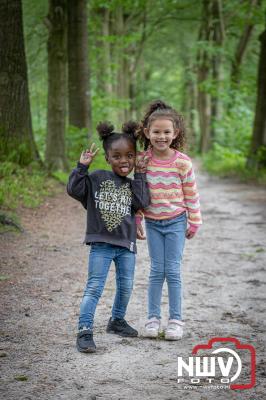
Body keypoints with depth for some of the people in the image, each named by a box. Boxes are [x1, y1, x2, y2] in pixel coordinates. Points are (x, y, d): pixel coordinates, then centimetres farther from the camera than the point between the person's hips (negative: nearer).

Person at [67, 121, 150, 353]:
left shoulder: (134, 184, 7)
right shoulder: (97, 178, -1)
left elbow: (141, 203, -10)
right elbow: (74, 190, -7)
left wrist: (139, 176, -8)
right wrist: (82, 166, -13)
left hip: (126, 244, 4)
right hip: (101, 243, -4)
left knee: (126, 287, 13)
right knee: (94, 287, -8)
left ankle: (117, 320, 35)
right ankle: (85, 331, -9)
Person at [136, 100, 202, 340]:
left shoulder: (182, 162, -11)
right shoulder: (142, 160, -6)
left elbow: (191, 194, -3)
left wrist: (194, 223, 1)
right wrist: (136, 222, 5)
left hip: (176, 222, -2)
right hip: (152, 223, 2)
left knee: (173, 270, 1)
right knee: (157, 270, 6)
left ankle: (176, 319, 10)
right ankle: (153, 318, 15)